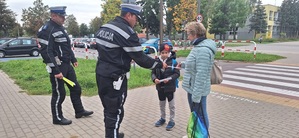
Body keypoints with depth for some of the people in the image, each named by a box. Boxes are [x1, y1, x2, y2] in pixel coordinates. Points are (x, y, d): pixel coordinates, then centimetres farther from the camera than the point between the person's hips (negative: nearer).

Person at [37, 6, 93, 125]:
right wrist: (56, 71, -24)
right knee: (59, 93, 2)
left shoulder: (60, 27, 13)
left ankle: (79, 111, 30)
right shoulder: (47, 30, -17)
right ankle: (57, 118, 20)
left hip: (67, 64, 9)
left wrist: (73, 59, 21)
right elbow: (46, 52, -22)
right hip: (57, 67, -9)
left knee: (75, 88, 16)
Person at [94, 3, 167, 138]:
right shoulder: (127, 32, -17)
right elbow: (140, 58, -15)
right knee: (115, 112, 4)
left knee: (108, 109, 22)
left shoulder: (104, 27, 10)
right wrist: (159, 64, -2)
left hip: (101, 74, 9)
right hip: (114, 78, -9)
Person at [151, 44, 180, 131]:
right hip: (160, 87, 4)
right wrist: (154, 79, -21)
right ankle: (162, 118, 40)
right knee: (161, 104, 21)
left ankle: (172, 120, 28)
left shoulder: (173, 61, -13)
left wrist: (169, 78, -26)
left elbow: (177, 73, -12)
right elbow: (153, 72, -1)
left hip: (170, 87, -3)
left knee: (171, 105, 12)